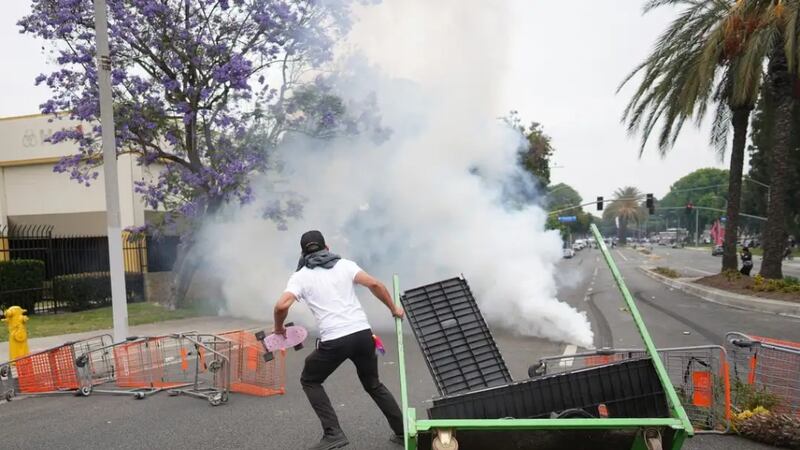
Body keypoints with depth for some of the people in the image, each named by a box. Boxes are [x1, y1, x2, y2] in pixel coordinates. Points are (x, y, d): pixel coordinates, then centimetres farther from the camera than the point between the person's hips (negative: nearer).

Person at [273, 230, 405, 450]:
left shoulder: (300, 276, 7)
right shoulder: (345, 264, 12)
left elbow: (282, 305, -9)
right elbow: (374, 284, -2)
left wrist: (278, 328, 10)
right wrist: (393, 308, 10)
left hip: (334, 341, -3)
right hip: (363, 333, 4)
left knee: (309, 381, 21)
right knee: (373, 384, 25)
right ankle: (403, 432, 26)